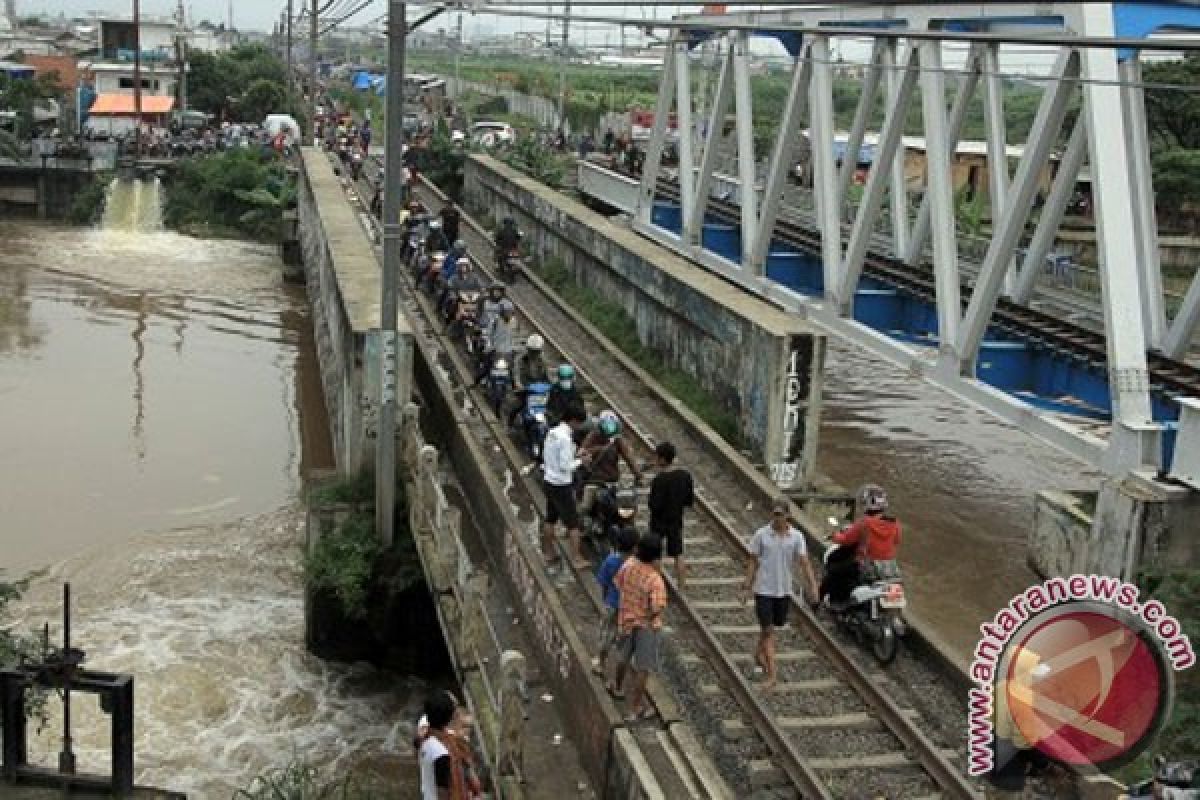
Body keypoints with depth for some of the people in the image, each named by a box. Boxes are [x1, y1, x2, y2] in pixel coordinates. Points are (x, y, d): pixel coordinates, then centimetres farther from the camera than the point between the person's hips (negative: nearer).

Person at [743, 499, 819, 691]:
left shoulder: (796, 536, -4)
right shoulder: (761, 535, -7)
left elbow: (805, 562, -7)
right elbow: (753, 562, -1)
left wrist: (812, 585, -18)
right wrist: (748, 587, 0)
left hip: (784, 590, 3)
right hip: (764, 589, -3)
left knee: (774, 626, 17)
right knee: (767, 630, -6)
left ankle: (759, 653, 45)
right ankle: (771, 675, -5)